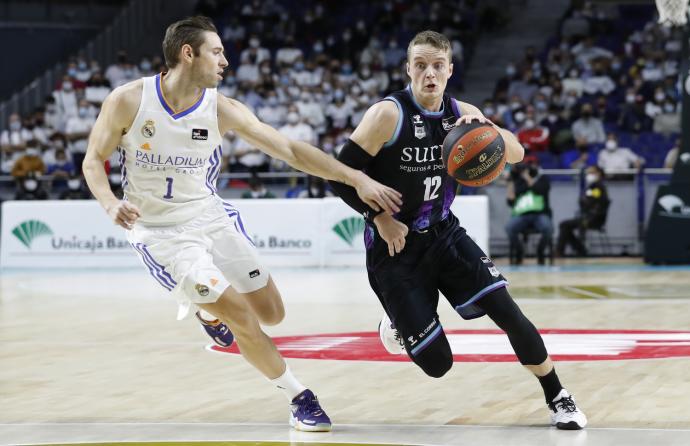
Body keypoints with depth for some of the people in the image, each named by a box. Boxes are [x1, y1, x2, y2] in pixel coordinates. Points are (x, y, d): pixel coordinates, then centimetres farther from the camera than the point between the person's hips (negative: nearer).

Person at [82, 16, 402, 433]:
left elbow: (290, 149, -10)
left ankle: (206, 306, 37)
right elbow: (94, 159, -4)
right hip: (161, 231, -4)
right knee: (240, 315, -15)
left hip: (211, 218, 5)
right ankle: (299, 397, 4)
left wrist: (357, 178, -17)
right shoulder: (128, 100, -17)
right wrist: (111, 203, -25)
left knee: (271, 313, 6)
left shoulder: (221, 108, -10)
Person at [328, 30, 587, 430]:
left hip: (444, 235, 4)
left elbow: (516, 154, -3)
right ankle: (398, 321, 31)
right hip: (395, 248, -4)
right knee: (437, 363, -4)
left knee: (507, 311, -12)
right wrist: (380, 218, -20)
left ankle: (557, 397, 7)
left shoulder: (461, 114, -1)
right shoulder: (388, 115, -17)